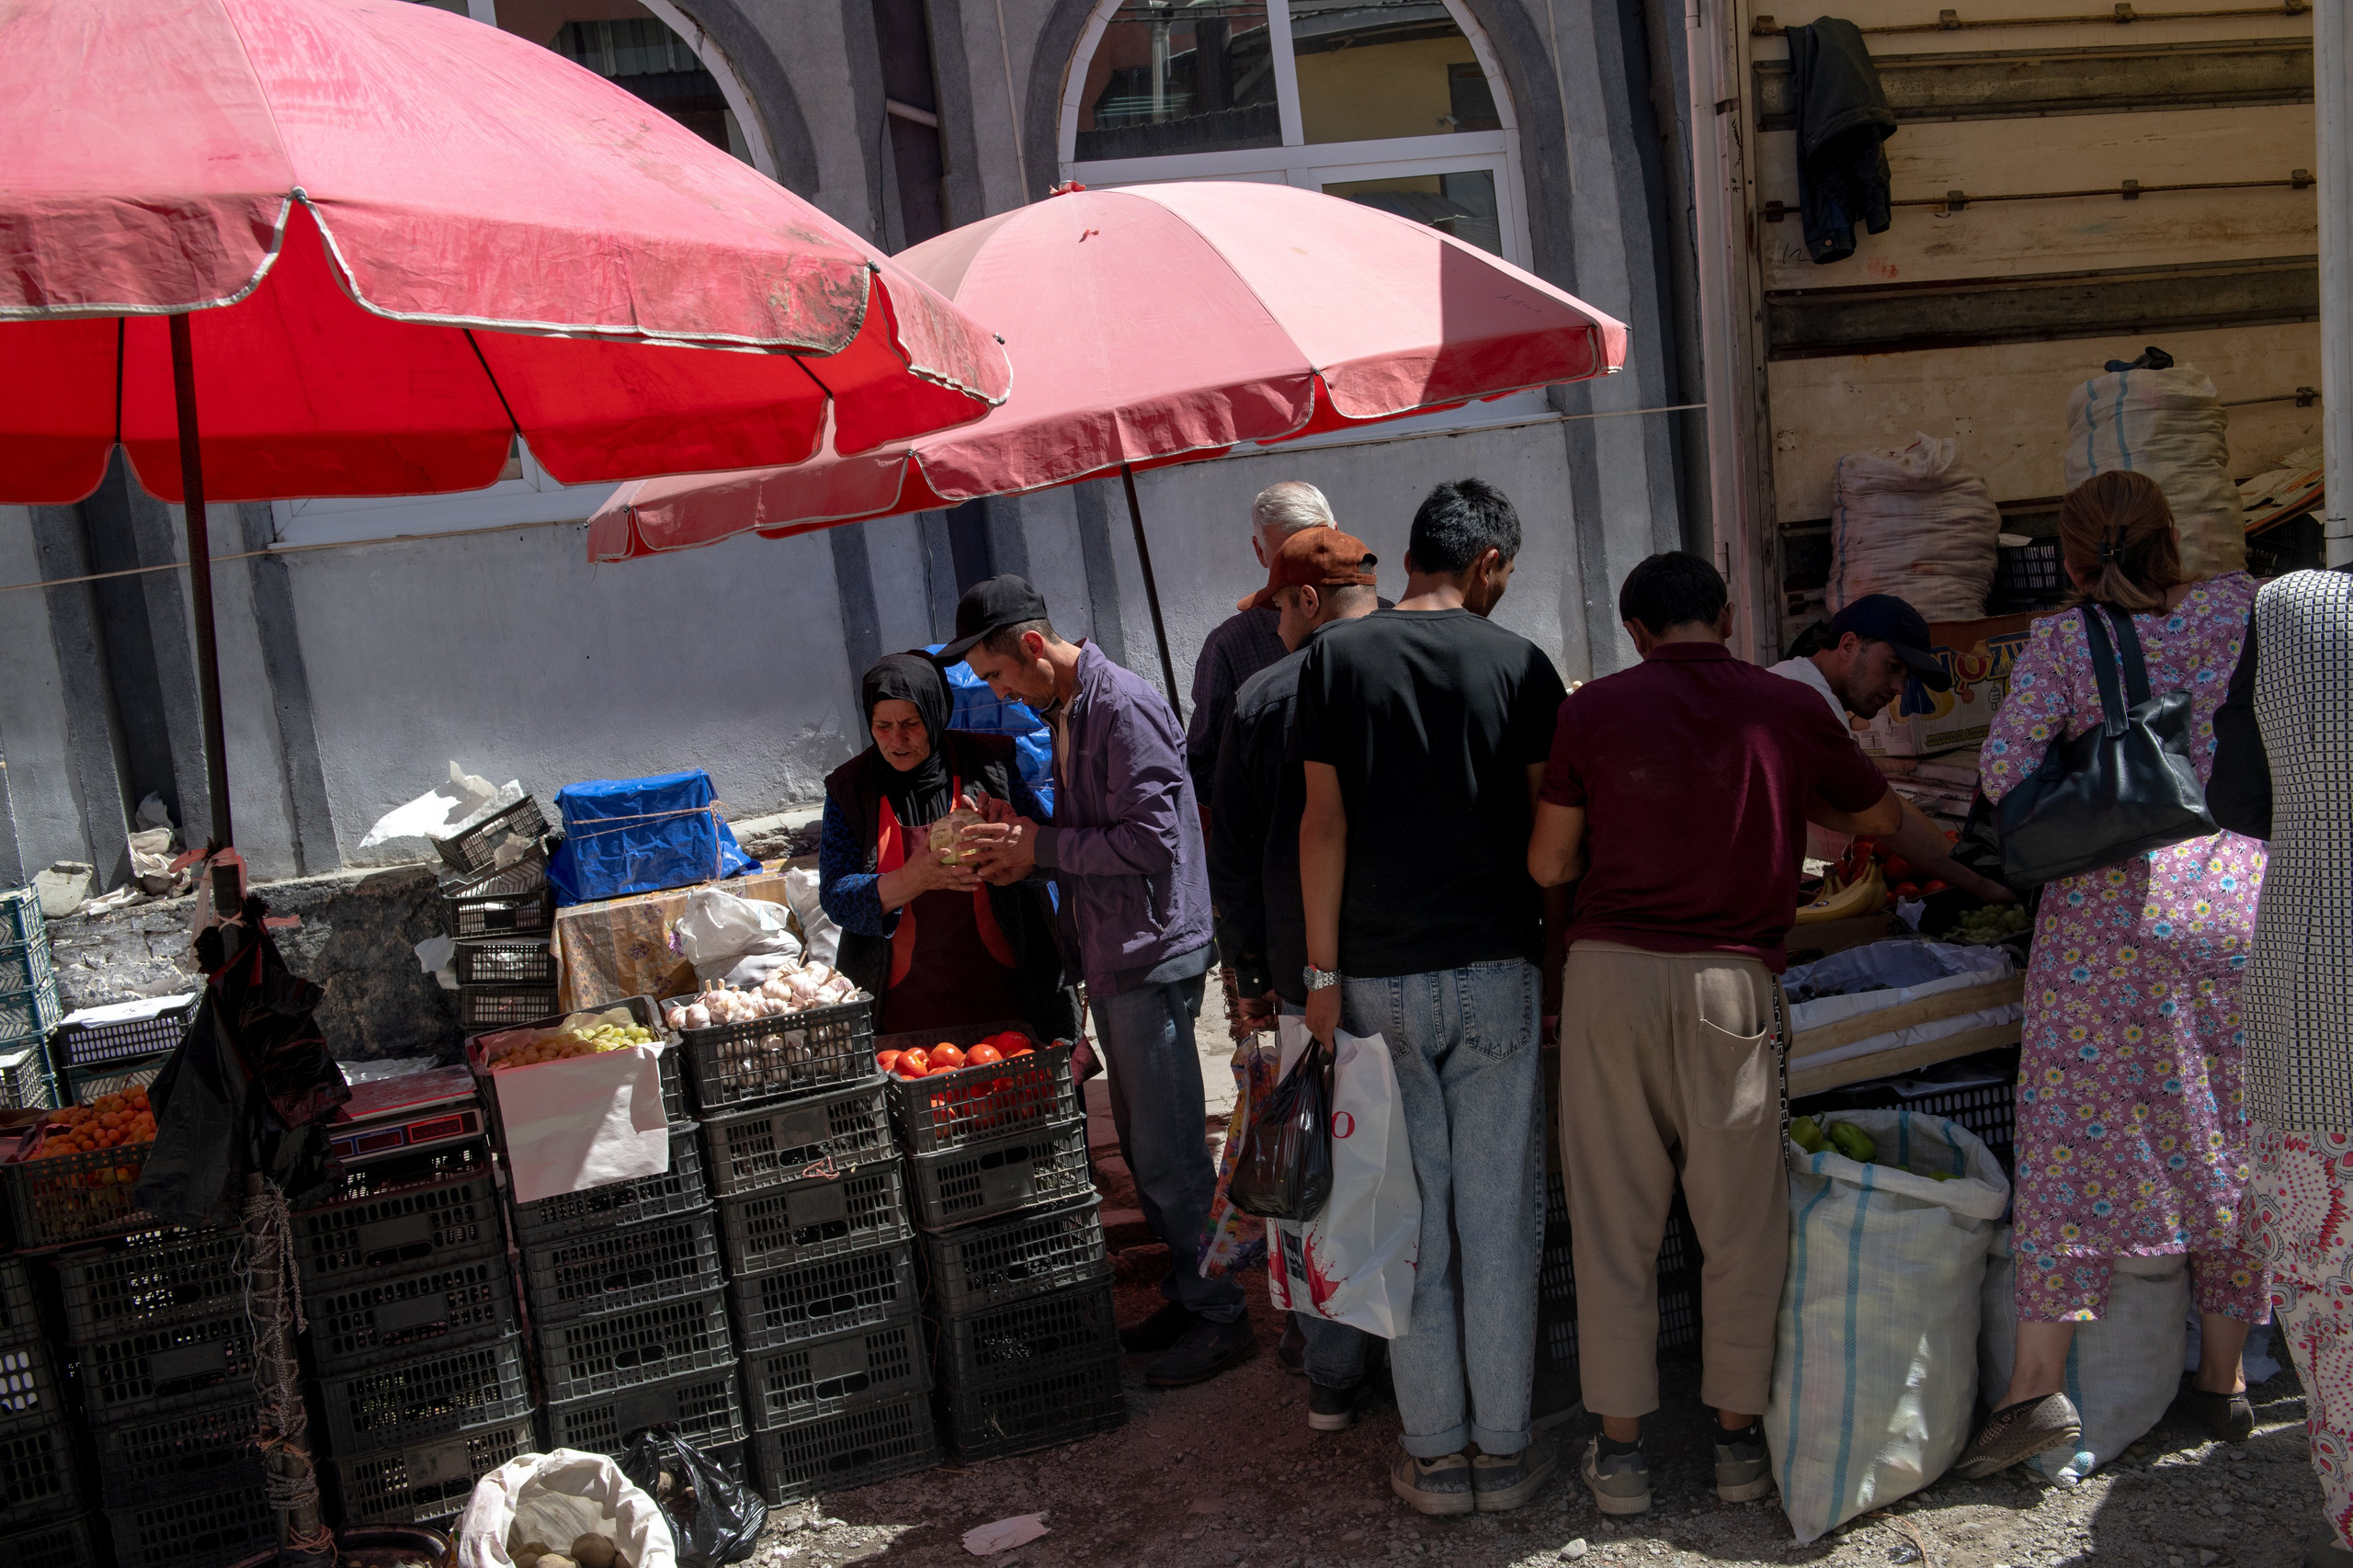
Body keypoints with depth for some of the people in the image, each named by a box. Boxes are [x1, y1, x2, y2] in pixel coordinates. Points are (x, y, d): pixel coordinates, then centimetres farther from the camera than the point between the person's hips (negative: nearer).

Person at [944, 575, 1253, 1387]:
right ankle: (1189, 1293, 30)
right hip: (1111, 957, 10)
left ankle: (1221, 1319, 10)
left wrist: (1041, 847, -16)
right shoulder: (1065, 711, 14)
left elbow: (1151, 838, -23)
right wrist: (1021, 837, 3)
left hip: (1153, 955, -10)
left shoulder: (1124, 708, -17)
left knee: (1169, 1153, -3)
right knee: (1142, 1146, 17)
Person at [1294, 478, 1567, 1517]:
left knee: (1413, 1227, 9)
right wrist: (1554, 955, 11)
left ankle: (1435, 1455, 18)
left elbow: (1324, 825, -4)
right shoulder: (1520, 664, -1)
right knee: (1499, 1223, 8)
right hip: (1496, 972, 0)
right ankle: (1504, 1451, 19)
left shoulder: (1335, 658, -1)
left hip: (1380, 979, 1)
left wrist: (1323, 972, 0)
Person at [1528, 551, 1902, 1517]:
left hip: (1609, 972, 0)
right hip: (1730, 981, 0)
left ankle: (1619, 1447, 18)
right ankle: (1738, 1437, 26)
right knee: (1739, 1219, 13)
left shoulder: (1595, 709, 1)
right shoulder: (1789, 709, 3)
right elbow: (1881, 818, 19)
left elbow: (1547, 864, 3)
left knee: (1613, 1217, 9)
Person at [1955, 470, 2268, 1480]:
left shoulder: (2063, 641, -3)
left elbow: (2002, 773, -11)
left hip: (2108, 910, -3)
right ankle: (2223, 1376, 23)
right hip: (2238, 899, 3)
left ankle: (2038, 1381, 1)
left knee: (2076, 1131, 2)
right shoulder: (2241, 607, 5)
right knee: (2230, 1135, 13)